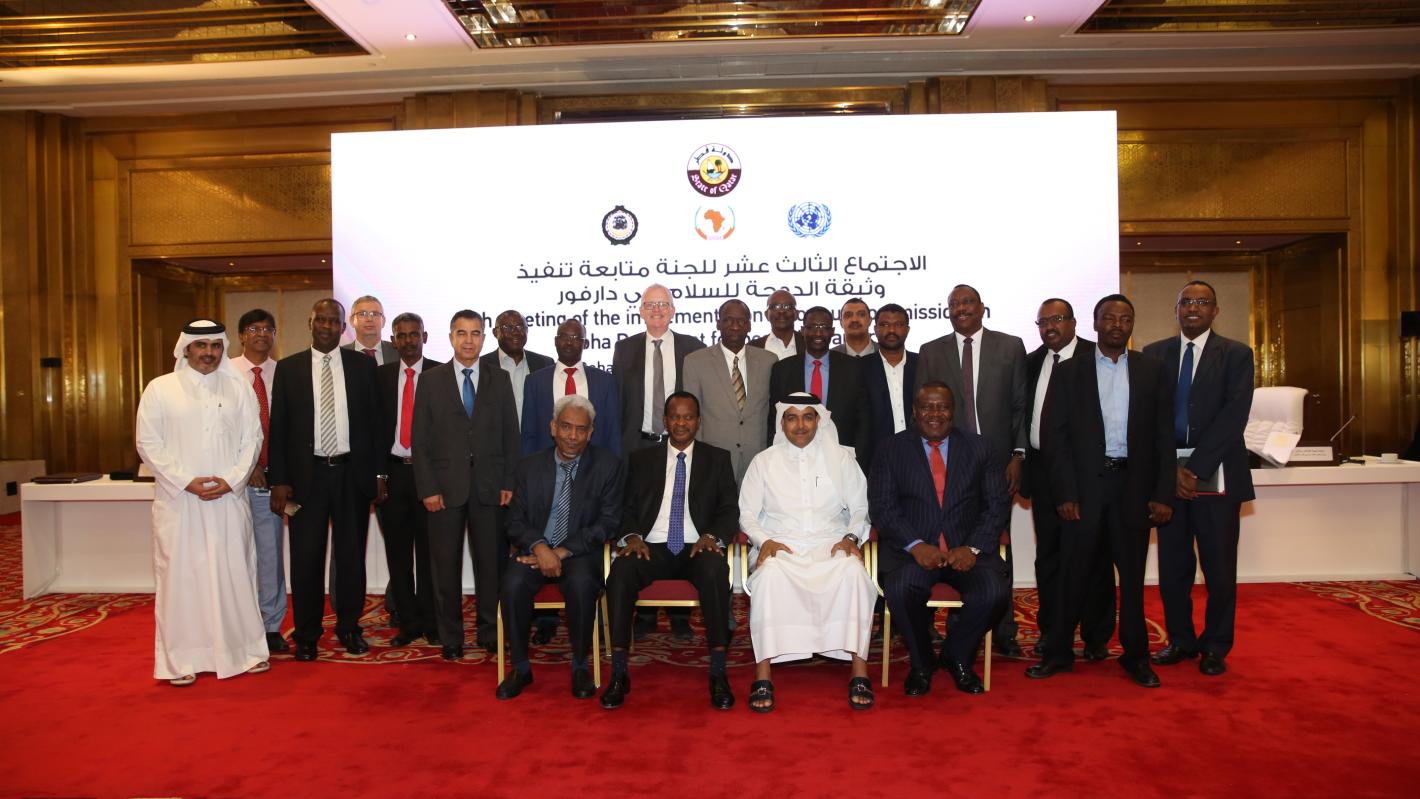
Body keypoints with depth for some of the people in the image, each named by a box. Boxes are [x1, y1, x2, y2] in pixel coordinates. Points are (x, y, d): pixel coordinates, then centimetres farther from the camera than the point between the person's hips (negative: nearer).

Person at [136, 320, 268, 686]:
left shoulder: (238, 387, 8)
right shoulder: (160, 389, 4)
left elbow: (252, 438, 5)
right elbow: (148, 443, -1)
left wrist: (231, 480, -8)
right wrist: (186, 482, -10)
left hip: (229, 499, 1)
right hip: (178, 501, -1)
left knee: (234, 572, 5)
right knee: (181, 574, 2)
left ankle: (243, 648, 15)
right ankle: (182, 659, 11)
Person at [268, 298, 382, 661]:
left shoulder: (363, 365, 5)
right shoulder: (288, 368, 4)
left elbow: (374, 421, 5)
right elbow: (278, 428, 3)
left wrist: (377, 471, -1)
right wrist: (279, 480, -3)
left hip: (352, 473, 0)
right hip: (307, 475, 0)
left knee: (351, 555, 9)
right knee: (306, 558, 5)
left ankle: (349, 628, 22)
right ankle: (307, 634, 18)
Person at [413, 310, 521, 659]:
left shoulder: (500, 379, 7)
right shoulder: (432, 380, 4)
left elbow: (510, 435, 6)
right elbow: (421, 439, 1)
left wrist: (508, 483, 0)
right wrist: (428, 488, -6)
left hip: (490, 486, 1)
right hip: (446, 486, 0)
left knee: (491, 563, 4)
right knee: (446, 566, 6)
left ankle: (491, 632, 17)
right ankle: (450, 638, 18)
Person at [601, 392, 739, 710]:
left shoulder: (717, 459, 13)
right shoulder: (641, 459, 16)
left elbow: (730, 510, 6)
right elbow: (627, 508, 11)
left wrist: (712, 537, -15)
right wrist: (631, 536, -11)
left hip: (697, 548, -1)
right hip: (652, 547, 1)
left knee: (716, 571, -36)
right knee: (620, 571, -32)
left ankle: (718, 673, -28)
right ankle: (619, 674, -25)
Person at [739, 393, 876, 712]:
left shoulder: (841, 458, 14)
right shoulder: (764, 461, 13)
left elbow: (860, 508, 12)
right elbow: (747, 513, 11)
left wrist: (851, 537, -8)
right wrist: (764, 540, -8)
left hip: (831, 546, 1)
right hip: (781, 548, 0)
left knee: (854, 572, -35)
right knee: (770, 575, -37)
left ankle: (859, 673, -30)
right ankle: (762, 676, -32)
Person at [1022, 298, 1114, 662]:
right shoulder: (1031, 362, 11)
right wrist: (1021, 458, 5)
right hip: (1043, 469, 5)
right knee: (1048, 553, 10)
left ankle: (1096, 637, 14)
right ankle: (1051, 632, 21)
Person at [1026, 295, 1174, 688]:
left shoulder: (1153, 370, 8)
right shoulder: (1069, 372, 4)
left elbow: (1164, 435, 5)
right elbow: (1058, 437, -1)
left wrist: (1162, 493, -2)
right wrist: (1064, 493, -9)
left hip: (1135, 485, 1)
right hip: (1085, 487, -1)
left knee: (1132, 574, 10)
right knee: (1075, 572, 2)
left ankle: (1135, 654, 24)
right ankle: (1058, 652, 14)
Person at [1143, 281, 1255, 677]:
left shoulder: (1236, 355, 2)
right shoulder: (1154, 354, 8)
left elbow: (1234, 416, -8)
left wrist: (1197, 468, -15)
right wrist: (1170, 467, -9)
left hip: (1216, 475, -2)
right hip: (1168, 473, 2)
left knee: (1219, 566, 5)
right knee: (1172, 565, 7)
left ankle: (1216, 647, 20)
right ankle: (1180, 640, 22)